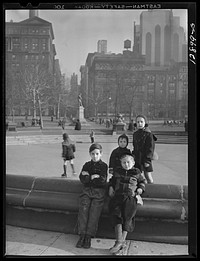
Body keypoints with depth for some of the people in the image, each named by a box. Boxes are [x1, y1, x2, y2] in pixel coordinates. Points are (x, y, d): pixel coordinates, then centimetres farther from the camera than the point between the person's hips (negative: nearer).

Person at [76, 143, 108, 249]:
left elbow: (102, 180, -7)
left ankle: (88, 237, -18)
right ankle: (82, 235, -19)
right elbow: (82, 179, 5)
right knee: (83, 208, -22)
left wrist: (88, 176, -2)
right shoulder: (87, 165, 16)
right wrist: (93, 177, -9)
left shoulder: (104, 166, 6)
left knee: (94, 211, -23)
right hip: (87, 190, 3)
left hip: (99, 191, -2)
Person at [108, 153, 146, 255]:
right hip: (117, 196, 1)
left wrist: (140, 189, 8)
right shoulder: (117, 171, 20)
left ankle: (122, 241, -14)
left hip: (131, 197, -1)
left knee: (127, 216, -18)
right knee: (115, 213, -22)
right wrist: (110, 187, 14)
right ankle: (120, 241, -26)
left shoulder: (136, 172, 15)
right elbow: (111, 180, 31)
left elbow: (142, 182, 25)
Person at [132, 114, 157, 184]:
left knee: (148, 176, 1)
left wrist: (148, 160, -17)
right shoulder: (135, 134, 8)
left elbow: (150, 148, -13)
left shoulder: (148, 134, -11)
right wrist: (133, 155, 11)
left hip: (145, 159, -6)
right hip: (137, 159, 6)